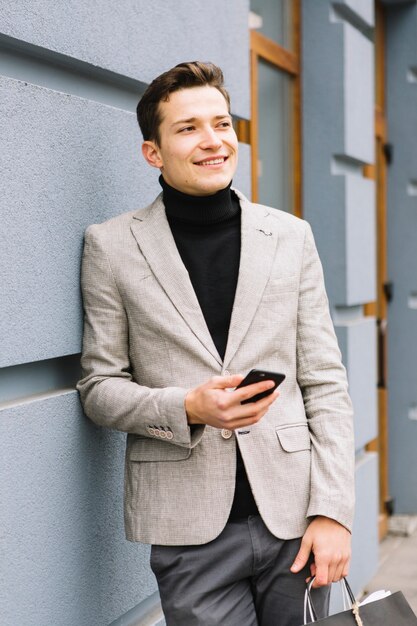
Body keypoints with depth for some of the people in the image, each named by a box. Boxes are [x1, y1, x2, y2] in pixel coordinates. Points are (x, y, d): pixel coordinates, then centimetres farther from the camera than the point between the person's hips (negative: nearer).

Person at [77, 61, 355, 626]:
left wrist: (333, 510, -4)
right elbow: (98, 387, 4)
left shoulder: (291, 236, 6)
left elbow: (325, 384, 4)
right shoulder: (112, 246, 1)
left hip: (293, 514, 2)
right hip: (191, 529, -2)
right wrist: (187, 408, -15)